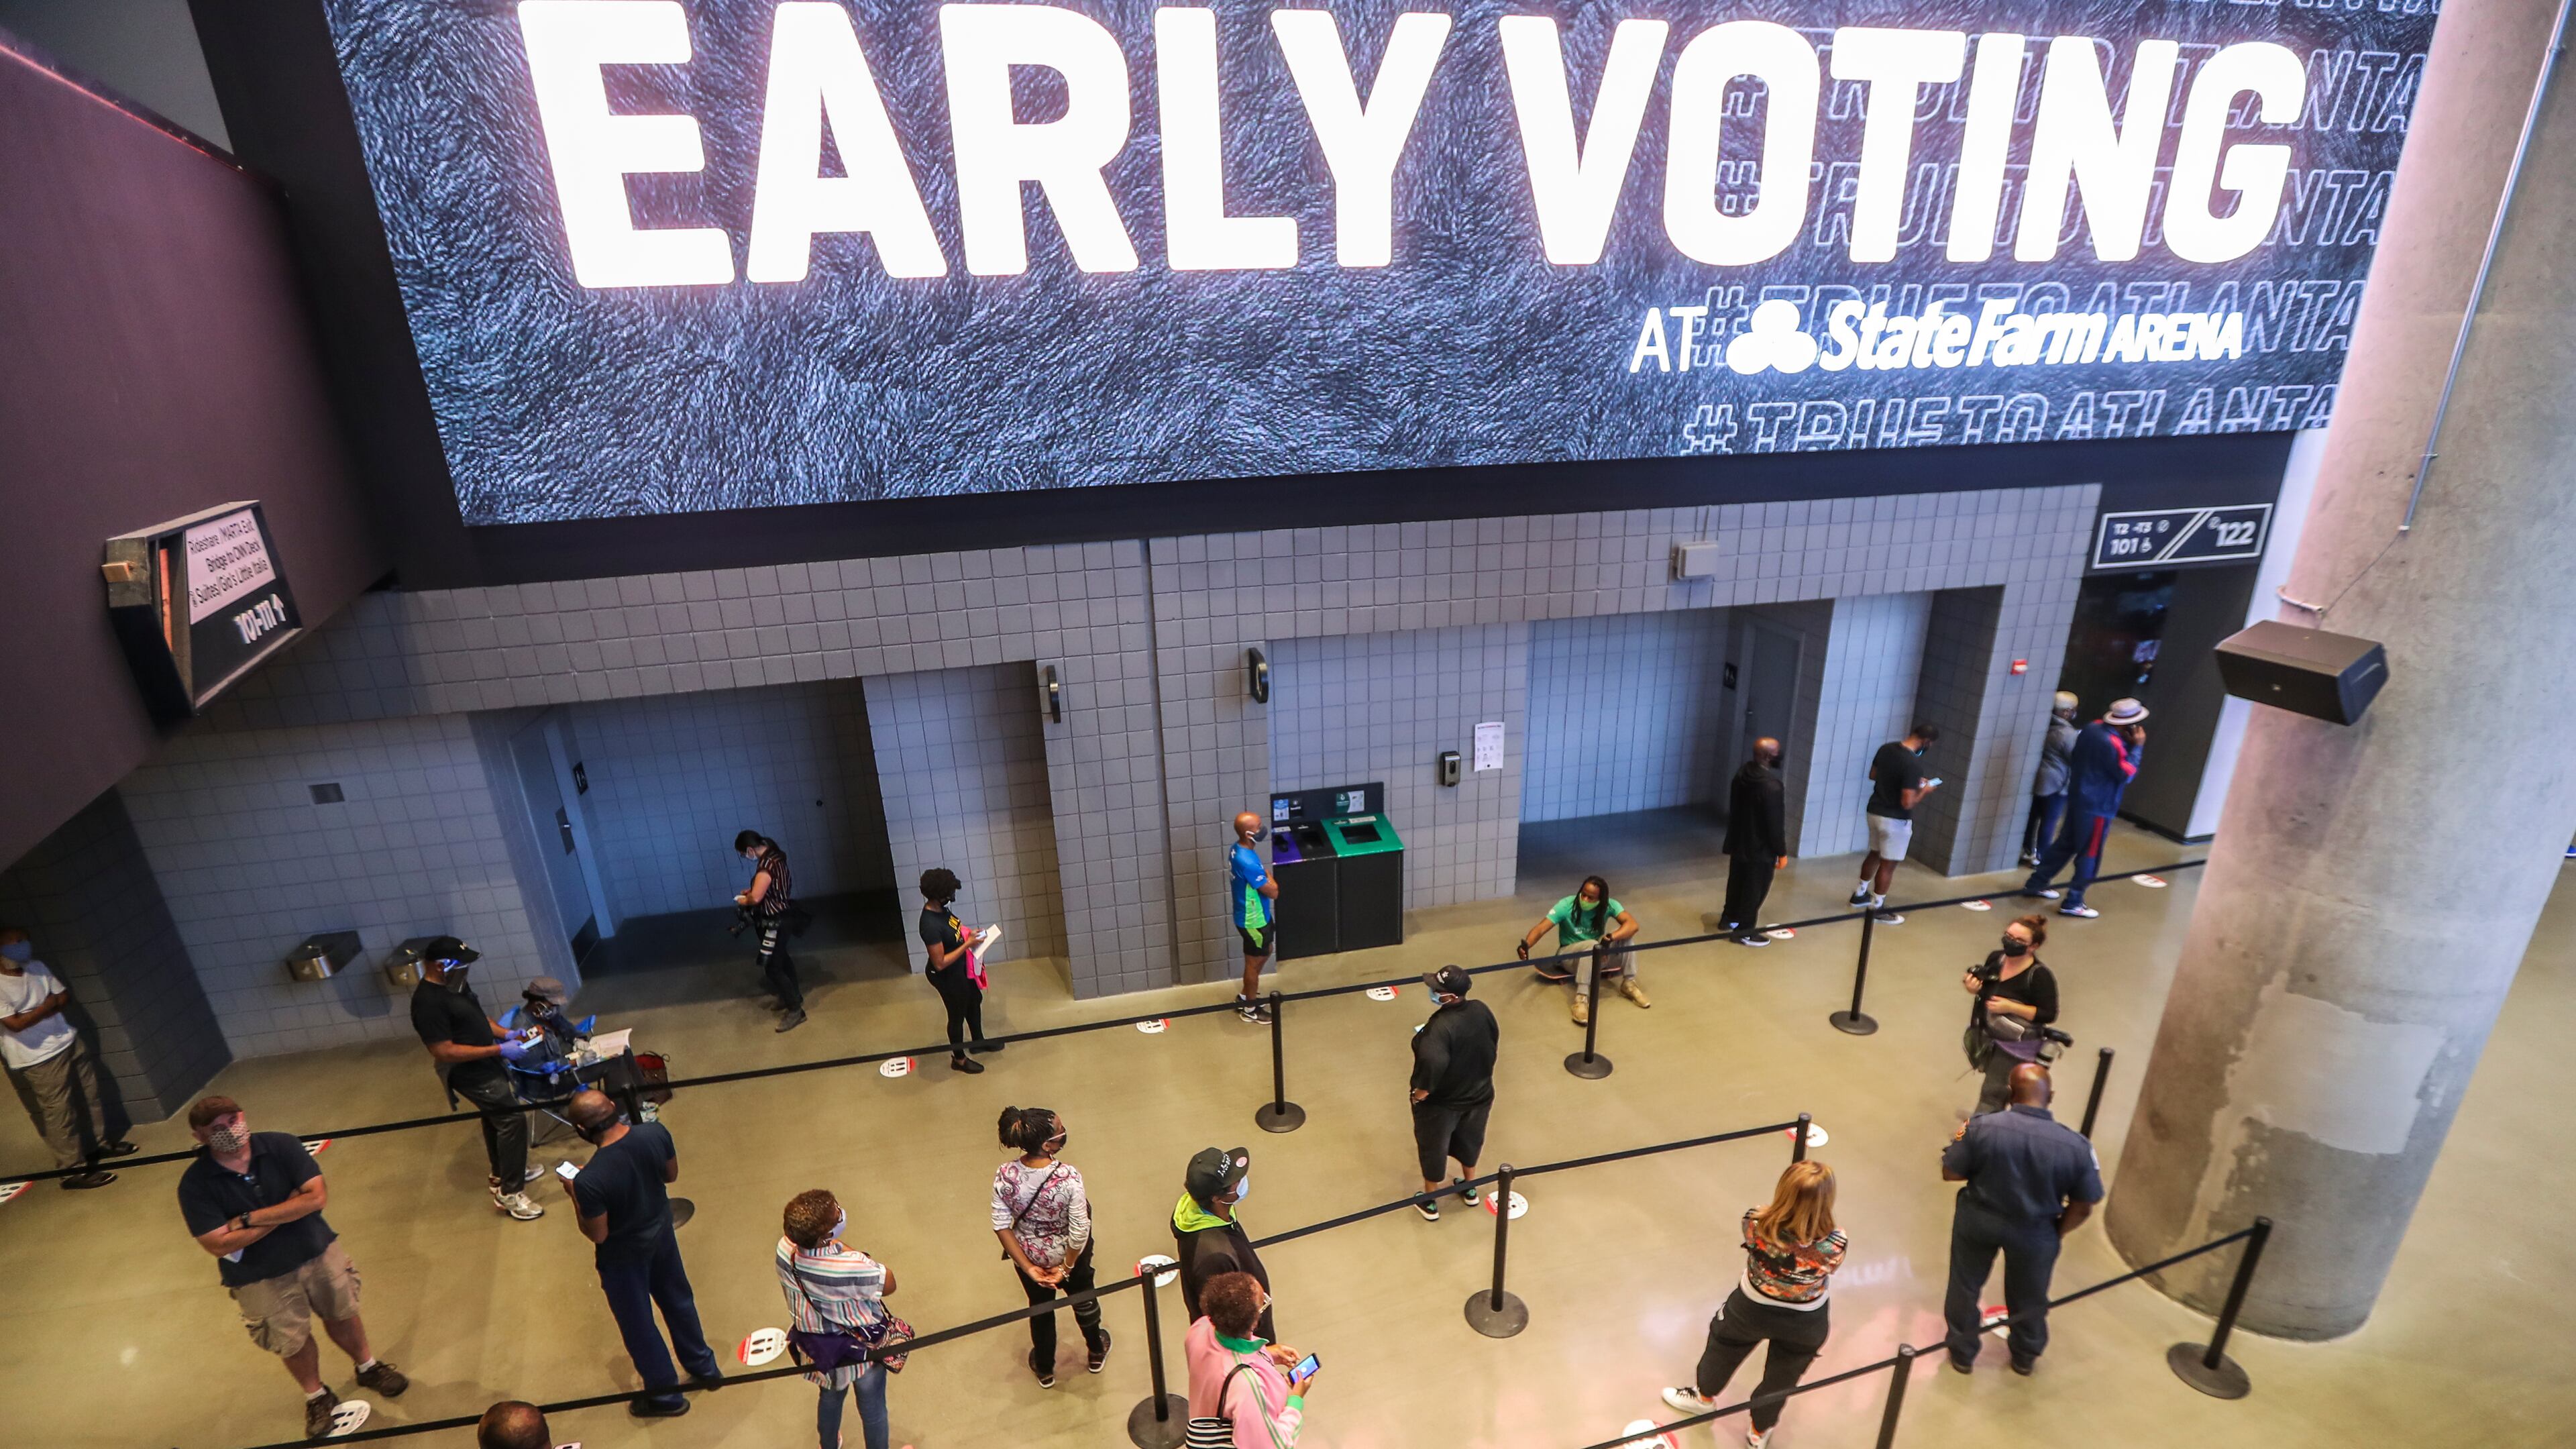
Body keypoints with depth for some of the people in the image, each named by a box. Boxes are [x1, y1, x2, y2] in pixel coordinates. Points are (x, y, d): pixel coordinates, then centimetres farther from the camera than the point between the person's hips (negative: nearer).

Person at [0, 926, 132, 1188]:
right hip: (40, 1060, -7)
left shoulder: (37, 967, 2)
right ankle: (73, 1170, 10)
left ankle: (99, 1143, 38)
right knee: (60, 1114, 0)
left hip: (69, 1042, 7)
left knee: (90, 1097, 20)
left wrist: (39, 1010, -10)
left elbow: (65, 997, 6)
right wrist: (48, 1005, -12)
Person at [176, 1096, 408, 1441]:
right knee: (294, 1343, 15)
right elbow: (219, 1244, -22)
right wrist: (287, 1210, -22)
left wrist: (250, 1219, -25)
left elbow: (317, 1196, -22)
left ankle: (368, 1367, 47)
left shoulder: (281, 1145, -17)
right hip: (259, 1278, -1)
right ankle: (317, 1397, 42)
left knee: (342, 1315, 20)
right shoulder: (196, 1184, -18)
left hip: (318, 1252, 1)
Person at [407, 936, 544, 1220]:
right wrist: (500, 1050, -28)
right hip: (473, 1075, -10)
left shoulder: (454, 985, 3)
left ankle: (501, 1175, 42)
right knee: (513, 1120, -11)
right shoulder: (428, 1002, -27)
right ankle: (509, 1193, -1)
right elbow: (445, 1052, -28)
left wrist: (506, 1034, 0)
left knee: (496, 1119, 24)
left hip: (486, 1066, 10)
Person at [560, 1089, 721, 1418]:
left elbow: (598, 1235, -20)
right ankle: (704, 1366, 48)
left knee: (638, 1323, 20)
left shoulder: (591, 1181, -36)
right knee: (678, 1298, 28)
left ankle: (665, 1395, 39)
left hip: (624, 1254, -5)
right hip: (661, 1231, 5)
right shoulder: (656, 1132, -22)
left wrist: (575, 1196, -9)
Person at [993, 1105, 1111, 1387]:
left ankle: (1045, 1369, 53)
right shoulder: (1068, 1177, -35)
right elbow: (1080, 1232, -28)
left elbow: (1001, 1227, -17)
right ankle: (1097, 1353, 56)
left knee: (1041, 1308, 29)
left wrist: (1029, 1269, -10)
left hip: (1028, 1256, 2)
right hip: (1069, 1254, -2)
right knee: (1083, 1298, 29)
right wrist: (1067, 1267, -11)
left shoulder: (1005, 1176, -25)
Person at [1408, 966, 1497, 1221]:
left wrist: (1422, 1091, -27)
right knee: (1470, 1141, 29)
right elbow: (1494, 1044, 3)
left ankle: (1430, 1202, 36)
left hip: (1441, 1103, -6)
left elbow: (1434, 1062, -45)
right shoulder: (1482, 1011, -12)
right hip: (1479, 1095, 6)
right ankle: (1469, 1188, 51)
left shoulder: (1441, 1026, -34)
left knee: (1433, 1149, 18)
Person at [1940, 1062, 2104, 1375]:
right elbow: (2083, 1208, -12)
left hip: (1978, 1220, -1)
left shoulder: (1981, 1127, -26)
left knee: (1965, 1285, 25)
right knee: (2028, 1296, 29)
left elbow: (1950, 1173, -15)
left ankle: (1962, 1353, 44)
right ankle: (2025, 1356, 53)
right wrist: (2056, 1232, 7)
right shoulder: (2076, 1146, -22)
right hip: (2035, 1233, 1)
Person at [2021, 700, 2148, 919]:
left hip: (2078, 798, 9)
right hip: (2098, 806, -9)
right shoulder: (2112, 743, -25)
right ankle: (2073, 903, 9)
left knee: (2065, 844, 19)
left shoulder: (2093, 728, 2)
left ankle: (2035, 884, 26)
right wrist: (2137, 747, -16)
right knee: (2089, 855, 2)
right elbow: (2126, 774, -20)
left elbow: (2073, 758, 13)